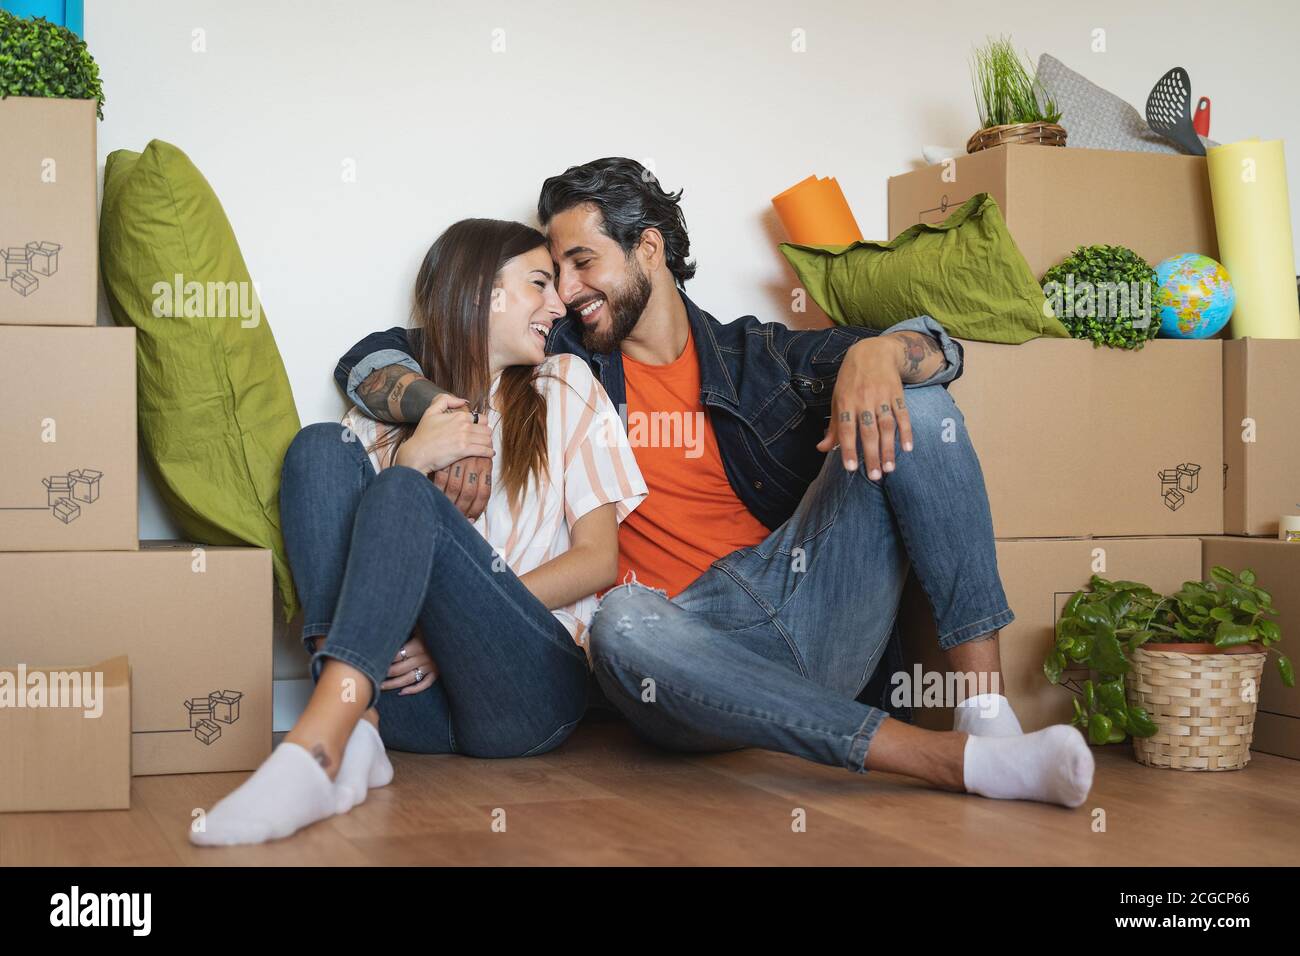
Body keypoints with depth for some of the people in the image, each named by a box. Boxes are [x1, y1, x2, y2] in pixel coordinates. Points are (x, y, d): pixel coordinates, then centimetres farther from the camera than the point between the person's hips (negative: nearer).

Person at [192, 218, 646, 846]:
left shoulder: (564, 388, 17)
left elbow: (598, 559, 7)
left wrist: (465, 625, -6)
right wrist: (410, 456, -8)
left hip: (528, 682, -2)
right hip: (408, 689, 2)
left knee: (403, 495, -24)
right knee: (321, 445, -13)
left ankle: (313, 751, -44)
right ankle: (355, 730, -31)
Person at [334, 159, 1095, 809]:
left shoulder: (757, 357, 18)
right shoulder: (561, 364, 17)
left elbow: (936, 346, 9)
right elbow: (371, 360, 17)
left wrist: (874, 355, -16)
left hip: (805, 599, 2)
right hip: (692, 641, -2)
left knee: (913, 405, -11)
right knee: (625, 625, -38)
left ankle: (987, 709, -24)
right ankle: (953, 759, -40)